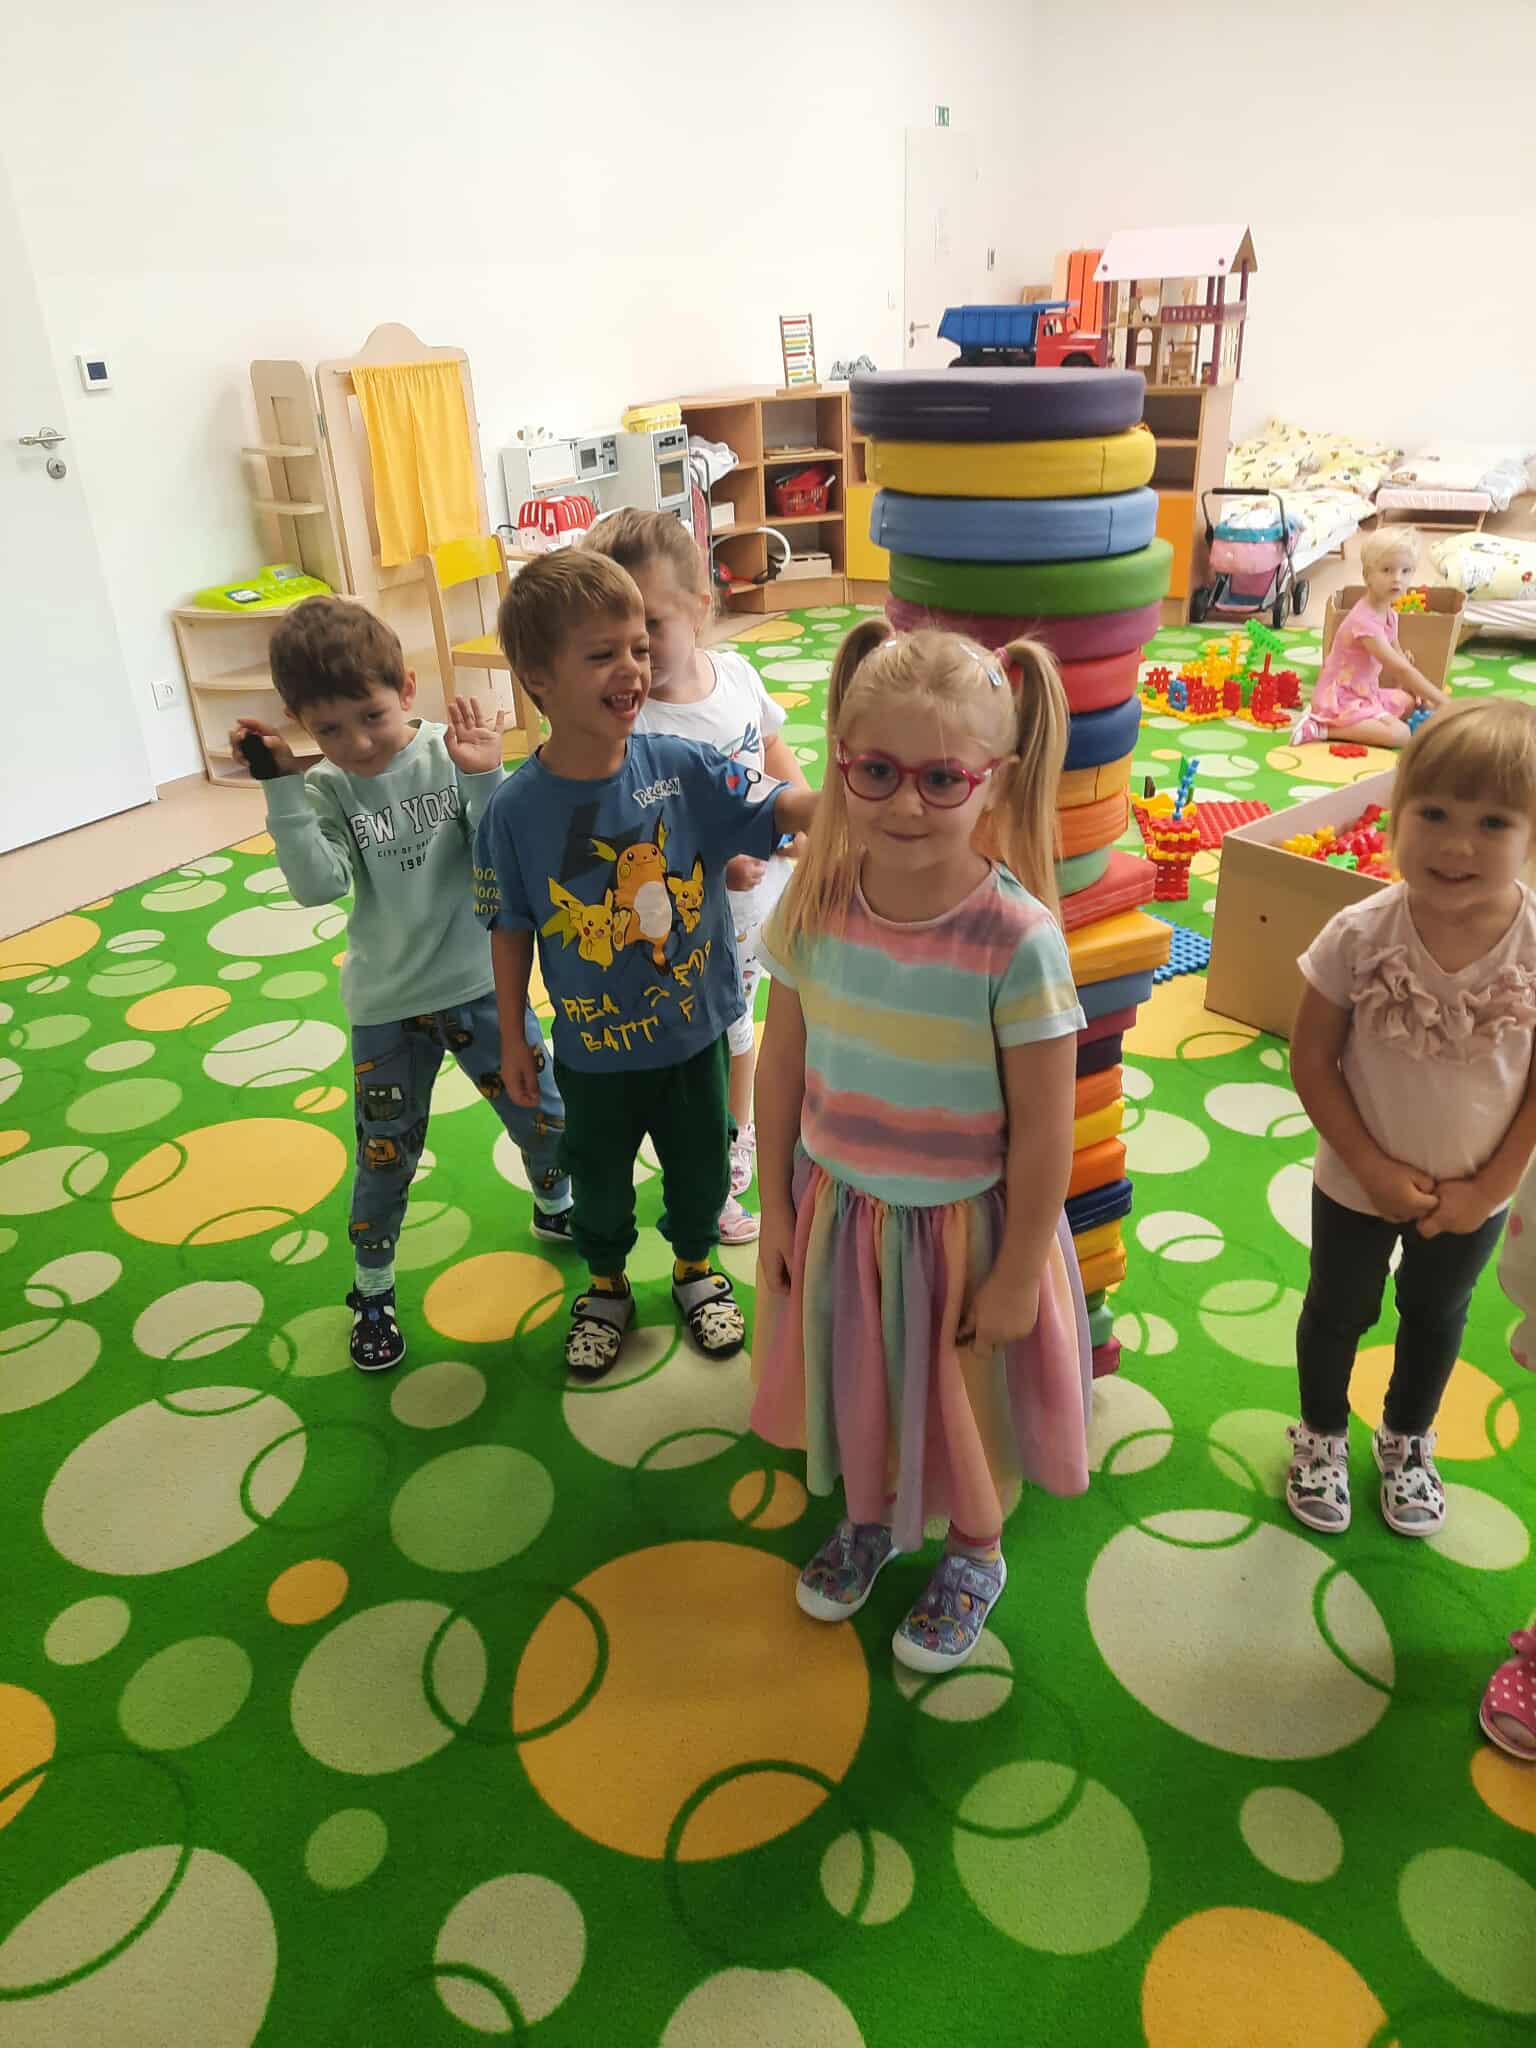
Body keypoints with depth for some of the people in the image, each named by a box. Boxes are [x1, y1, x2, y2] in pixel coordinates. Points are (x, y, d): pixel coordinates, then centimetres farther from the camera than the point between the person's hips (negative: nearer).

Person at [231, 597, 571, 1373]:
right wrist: (281, 784, -22)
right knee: (385, 1156, 13)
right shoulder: (324, 789, -7)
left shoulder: (451, 754, -10)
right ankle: (372, 1290, 35)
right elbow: (318, 886, -22)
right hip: (387, 1005, 0)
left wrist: (483, 776, -28)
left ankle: (556, 1209, 46)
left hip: (481, 984, 0)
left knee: (543, 1117, 14)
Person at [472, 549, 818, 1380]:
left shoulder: (681, 768, -17)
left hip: (694, 1030, 1)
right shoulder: (516, 810, -18)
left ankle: (696, 1269, 51)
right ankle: (605, 1287, 49)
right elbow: (510, 929, -7)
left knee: (699, 1163, 22)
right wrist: (513, 1038, 0)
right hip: (592, 1047, -1)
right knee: (599, 1177, 21)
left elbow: (785, 807, -22)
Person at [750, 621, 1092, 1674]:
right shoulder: (815, 903, -15)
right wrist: (775, 1205, 4)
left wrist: (1017, 1277, -10)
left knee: (966, 1396, 22)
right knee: (854, 1383, 27)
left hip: (964, 1224, -3)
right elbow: (782, 1065, -2)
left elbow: (1043, 1131, -18)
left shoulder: (1017, 939, -27)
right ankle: (870, 1516, 59)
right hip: (838, 1208, 4)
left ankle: (976, 1555, 53)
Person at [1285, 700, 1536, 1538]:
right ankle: (1322, 1436, 50)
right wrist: (1375, 1169, -18)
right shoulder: (1359, 935, -25)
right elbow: (1311, 1062, -16)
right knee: (1337, 1311, 22)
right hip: (1357, 1184, -1)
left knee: (1435, 1319, 27)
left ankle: (1407, 1442, 55)